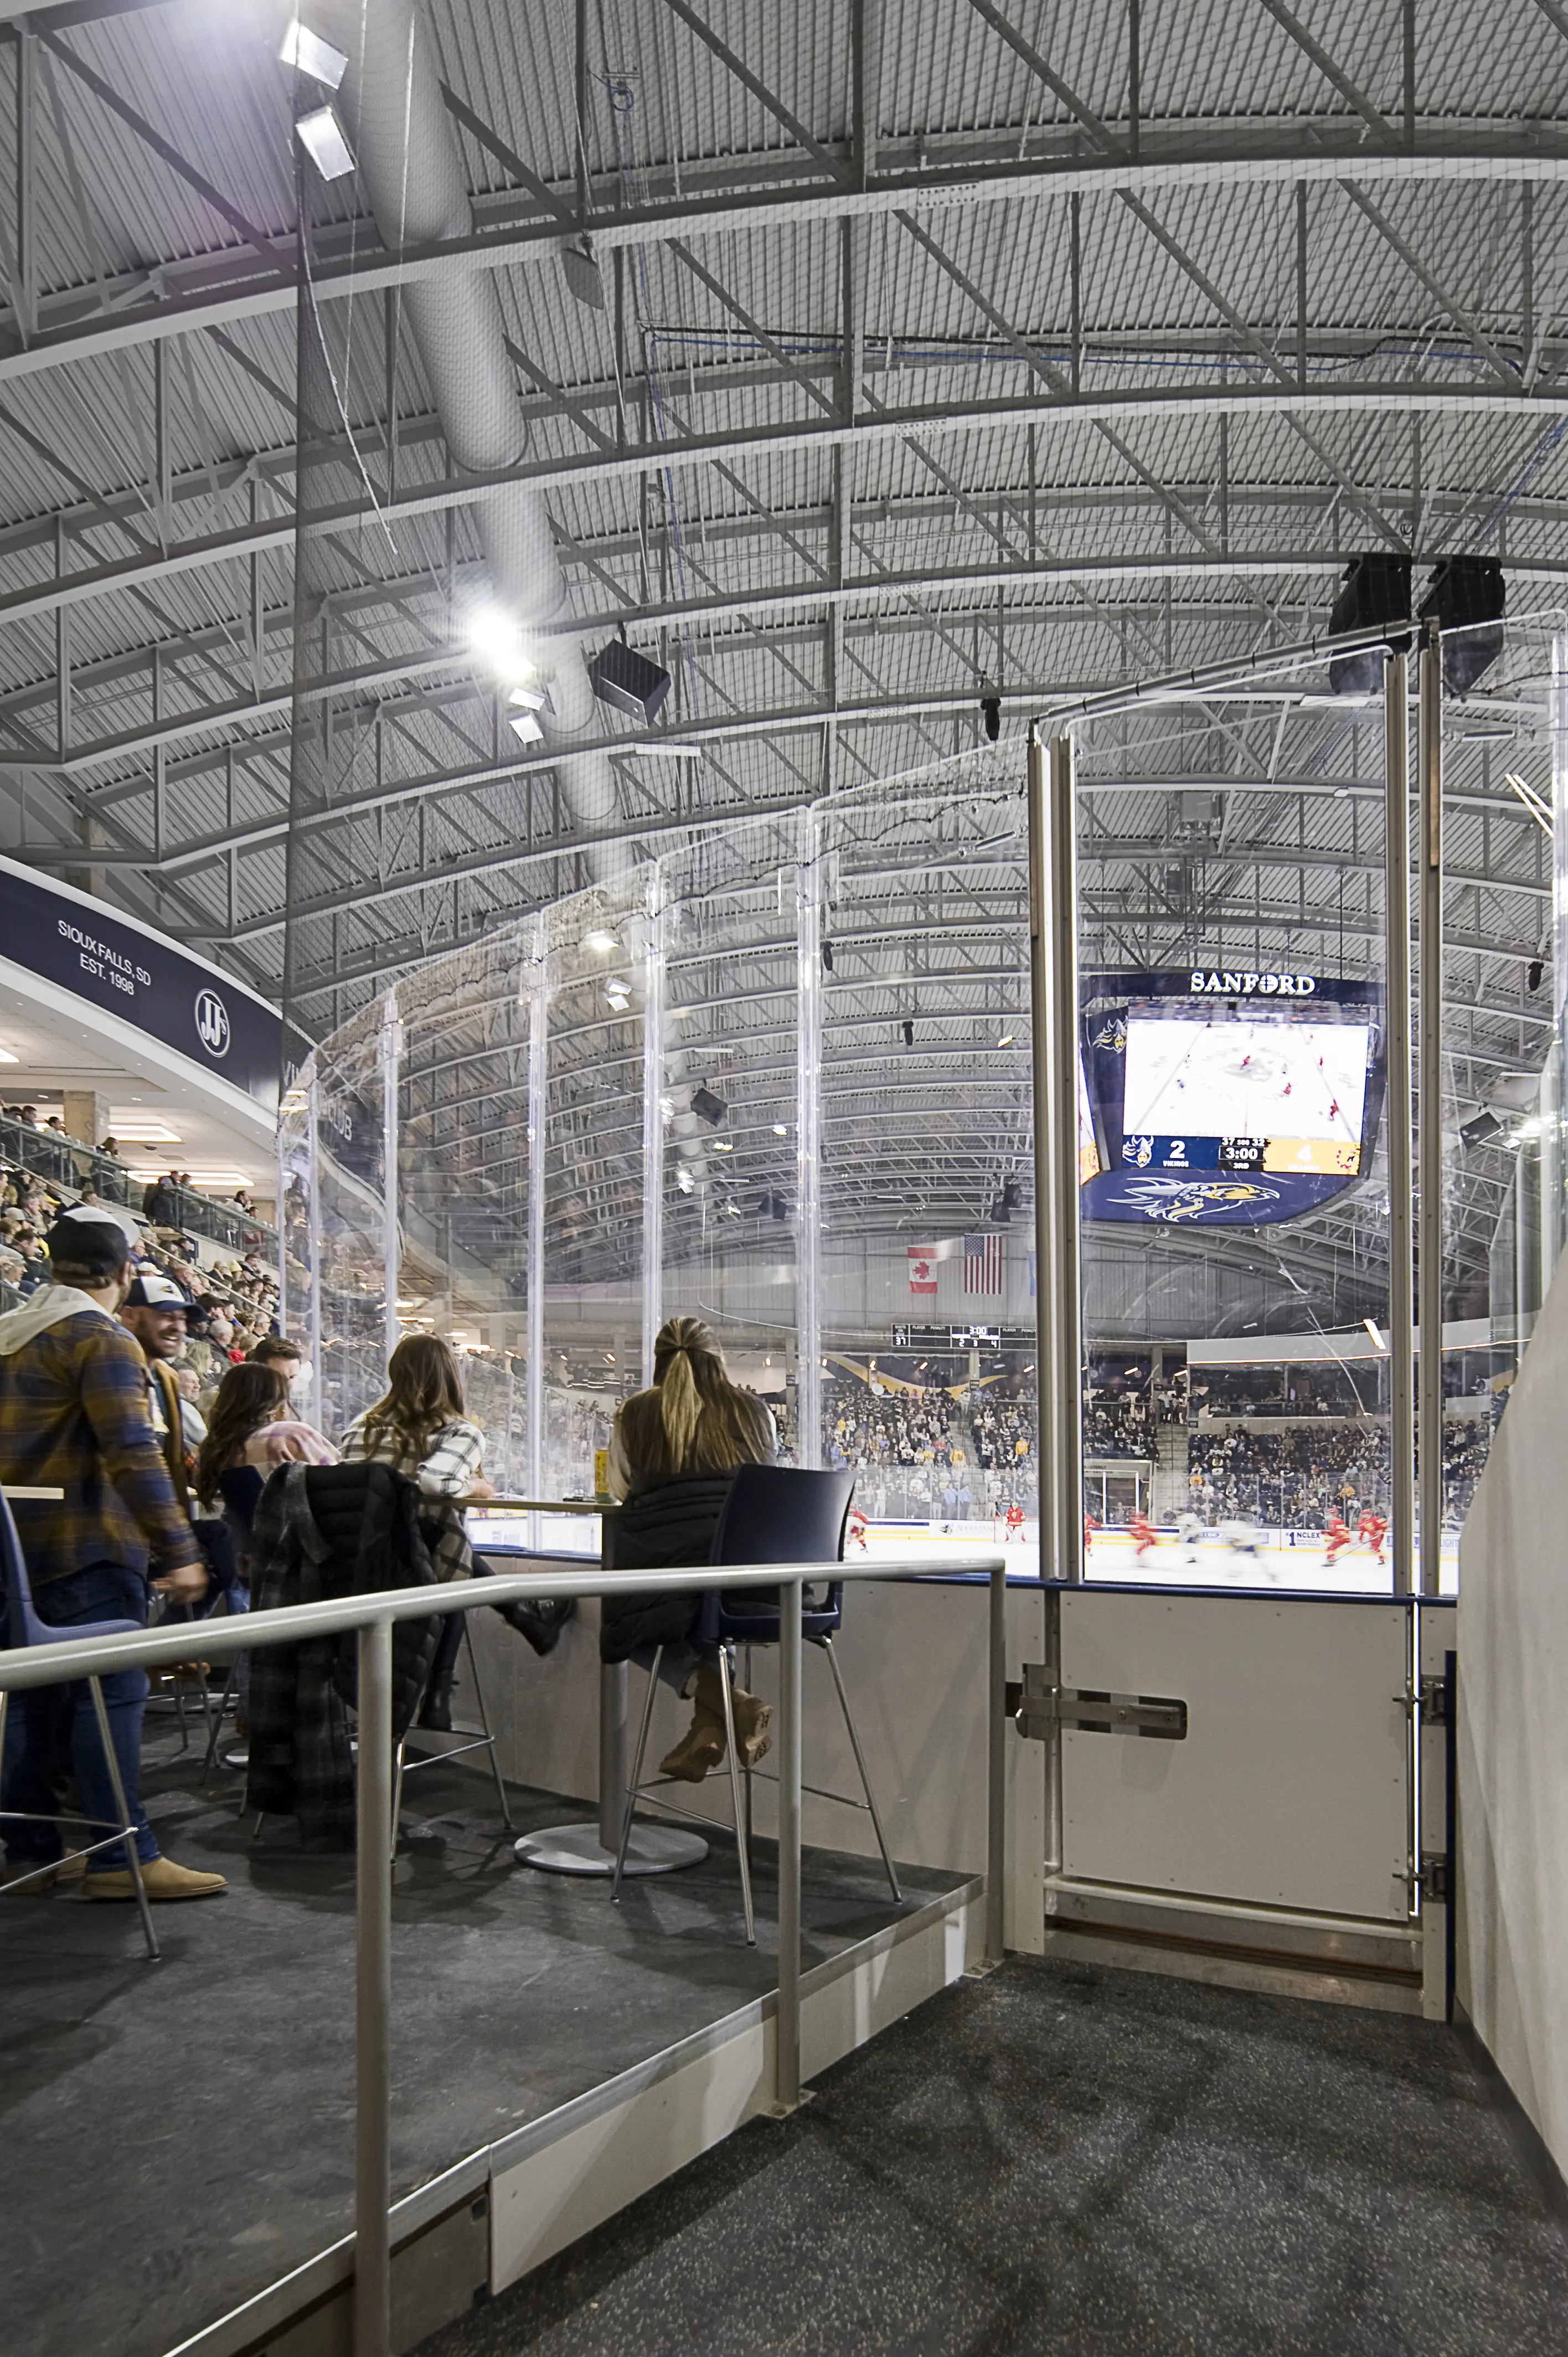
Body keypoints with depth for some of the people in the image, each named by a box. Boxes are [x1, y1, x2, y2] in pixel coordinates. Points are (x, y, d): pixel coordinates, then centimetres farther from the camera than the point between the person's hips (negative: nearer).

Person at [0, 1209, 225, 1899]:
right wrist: (178, 1550, -20)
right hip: (85, 1547, -9)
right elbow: (131, 1453, -21)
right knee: (110, 1694, -6)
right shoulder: (102, 1339, -12)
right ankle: (122, 1857, -4)